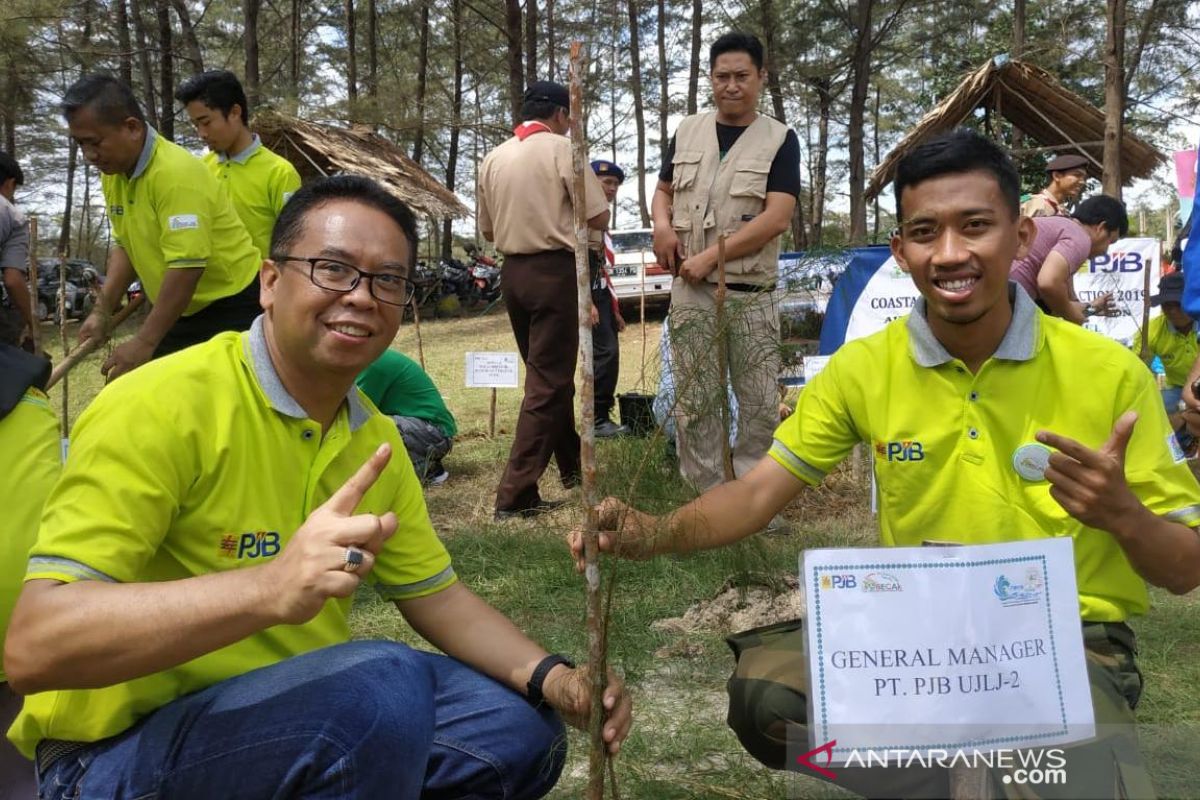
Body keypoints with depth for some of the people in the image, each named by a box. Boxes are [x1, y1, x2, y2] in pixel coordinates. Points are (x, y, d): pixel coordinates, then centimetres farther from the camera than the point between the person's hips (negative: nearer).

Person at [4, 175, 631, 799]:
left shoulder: (375, 439, 3)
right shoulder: (163, 404, -21)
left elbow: (437, 596, 11)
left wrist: (550, 677, -7)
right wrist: (270, 588, -43)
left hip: (300, 714, 7)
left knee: (519, 729, -3)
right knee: (385, 681, -30)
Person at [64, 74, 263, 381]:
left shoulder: (176, 173, -24)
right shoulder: (113, 173, 4)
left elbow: (188, 264, -29)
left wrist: (144, 342, -25)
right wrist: (103, 310, 6)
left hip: (231, 310, -8)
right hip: (183, 311, 9)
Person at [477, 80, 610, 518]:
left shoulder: (493, 159, 9)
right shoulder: (562, 150, -8)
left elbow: (487, 230, 16)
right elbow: (598, 218, -9)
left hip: (513, 270, 7)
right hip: (555, 270, -6)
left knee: (546, 373, 19)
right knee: (549, 381, -4)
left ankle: (571, 466, 33)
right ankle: (515, 493, -8)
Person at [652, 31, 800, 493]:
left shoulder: (779, 139, -1)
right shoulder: (687, 131, 11)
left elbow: (777, 217, -11)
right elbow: (663, 190, 22)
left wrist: (711, 256, -15)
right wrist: (662, 224, -3)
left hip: (751, 293, -3)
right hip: (691, 290, 3)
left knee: (760, 404, 1)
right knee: (694, 402, 5)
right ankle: (707, 497, 15)